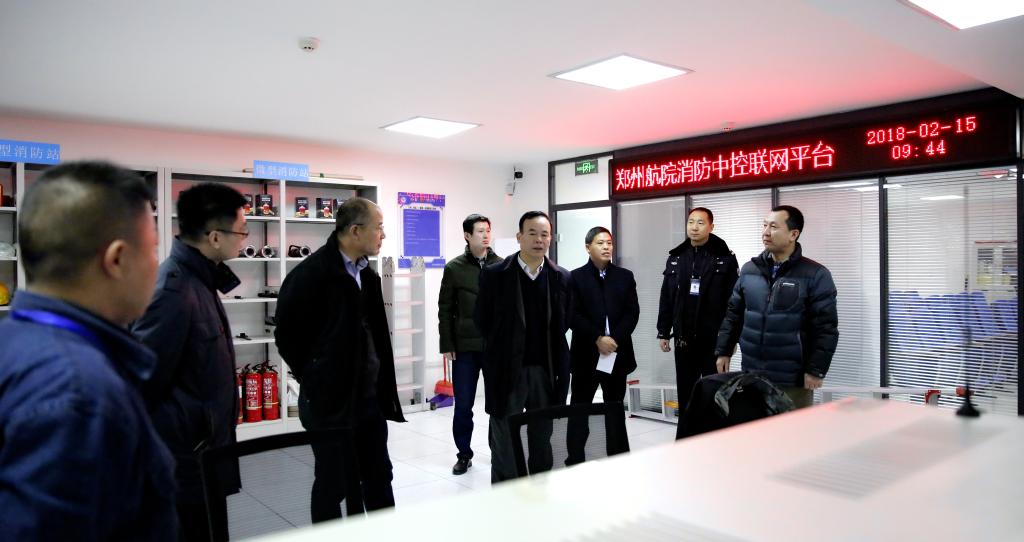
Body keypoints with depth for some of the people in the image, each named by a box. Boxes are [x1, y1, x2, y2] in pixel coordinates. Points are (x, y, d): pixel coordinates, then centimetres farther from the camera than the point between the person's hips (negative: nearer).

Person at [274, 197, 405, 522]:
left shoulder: (367, 273, 8)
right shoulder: (311, 273, -15)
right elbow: (287, 335, -11)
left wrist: (383, 384, 9)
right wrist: (314, 380, -4)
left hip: (369, 395, 7)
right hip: (330, 399, -7)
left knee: (379, 476, 16)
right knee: (333, 484, 8)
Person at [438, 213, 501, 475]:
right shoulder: (454, 268, 2)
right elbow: (445, 310, 3)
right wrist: (446, 345, -2)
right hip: (464, 347, 0)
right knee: (463, 405, 6)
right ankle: (464, 455, 21)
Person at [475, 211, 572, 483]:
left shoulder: (562, 278, 2)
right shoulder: (494, 274, -6)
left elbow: (564, 323, 11)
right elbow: (482, 320, 2)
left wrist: (546, 345, 5)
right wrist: (504, 347, 7)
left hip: (546, 371, 3)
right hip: (506, 371, -2)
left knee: (543, 444, 14)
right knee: (504, 447, 5)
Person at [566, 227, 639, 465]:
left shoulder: (625, 276, 9)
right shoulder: (576, 277, 1)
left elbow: (632, 313, 1)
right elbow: (573, 315, -7)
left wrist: (615, 339, -12)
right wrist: (597, 339, -15)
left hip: (618, 352, 3)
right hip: (586, 353, -2)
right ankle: (575, 460, 8)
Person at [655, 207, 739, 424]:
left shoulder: (725, 259, -4)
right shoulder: (675, 258, 8)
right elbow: (666, 299, 10)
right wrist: (663, 332, 7)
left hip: (714, 339, -4)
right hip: (683, 338, 4)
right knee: (684, 393, 12)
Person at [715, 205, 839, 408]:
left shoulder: (815, 275, -7)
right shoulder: (749, 269, 7)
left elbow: (826, 328, -9)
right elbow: (733, 314, 14)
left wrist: (816, 370, -13)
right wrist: (723, 351, 9)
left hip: (793, 380, -4)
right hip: (752, 376, 5)